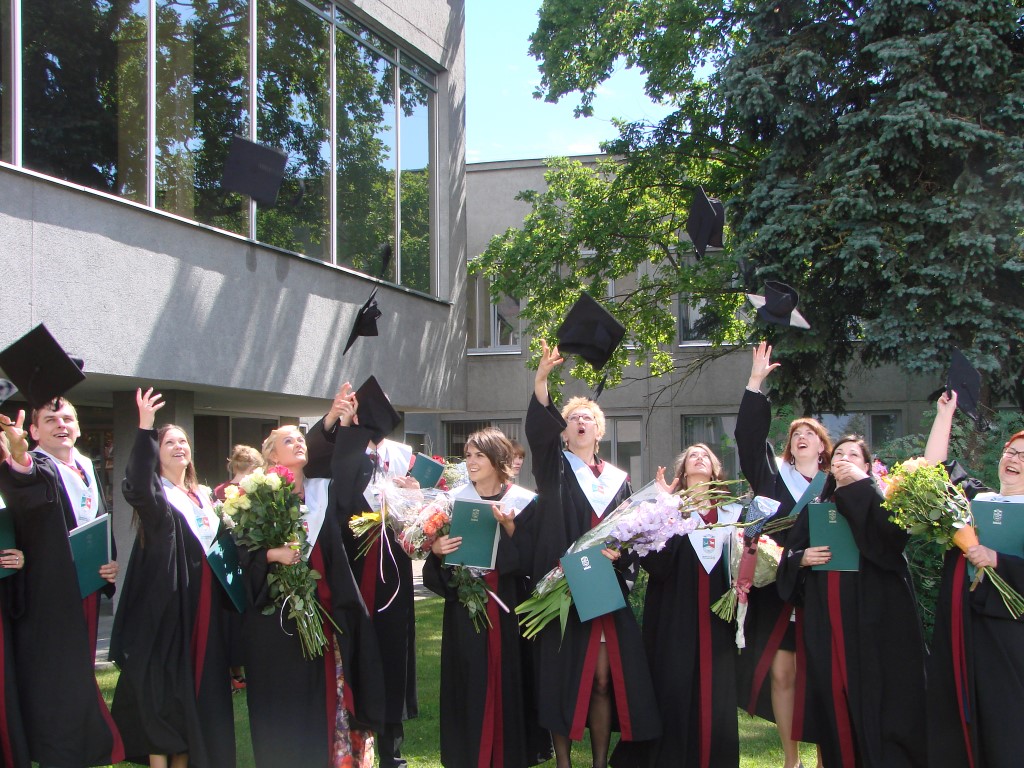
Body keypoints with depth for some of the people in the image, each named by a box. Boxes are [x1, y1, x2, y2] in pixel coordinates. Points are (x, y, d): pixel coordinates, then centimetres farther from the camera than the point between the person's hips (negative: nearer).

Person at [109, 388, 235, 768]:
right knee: (162, 684, -4)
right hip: (166, 603, -6)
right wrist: (145, 428, -36)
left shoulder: (202, 497, 17)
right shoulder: (155, 493, -4)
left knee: (195, 683, 9)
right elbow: (136, 488, -29)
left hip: (202, 606, 6)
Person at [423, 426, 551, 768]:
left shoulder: (524, 502, 1)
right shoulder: (454, 500, 5)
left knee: (508, 679, 1)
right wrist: (436, 550, -14)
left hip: (508, 605, -1)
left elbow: (530, 560, -5)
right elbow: (436, 553, 7)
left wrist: (510, 527, -17)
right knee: (469, 683, 1)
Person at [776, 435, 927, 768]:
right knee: (834, 694, 3)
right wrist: (802, 558, -5)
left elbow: (896, 532, -17)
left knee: (878, 697, -6)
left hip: (874, 617, -3)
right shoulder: (814, 508, 17)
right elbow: (788, 557, 18)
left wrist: (861, 484, -17)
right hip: (827, 619, 4)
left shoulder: (877, 500, 6)